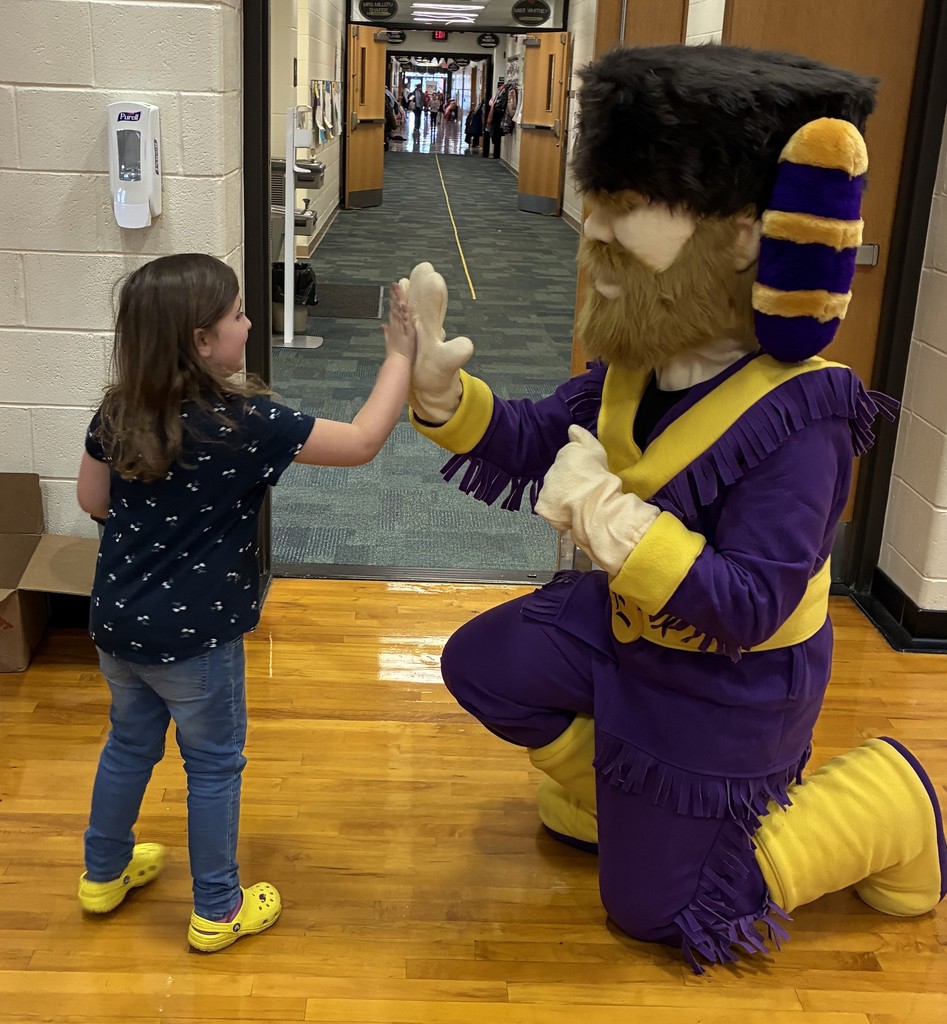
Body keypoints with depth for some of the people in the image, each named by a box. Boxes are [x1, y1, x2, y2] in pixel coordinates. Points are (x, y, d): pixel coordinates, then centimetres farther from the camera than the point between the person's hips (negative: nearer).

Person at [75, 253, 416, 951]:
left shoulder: (118, 412, -6)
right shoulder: (243, 424, -24)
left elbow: (92, 500, 7)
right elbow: (362, 443, -19)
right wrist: (401, 356, -11)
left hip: (118, 624, 6)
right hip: (195, 637, -6)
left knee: (130, 744, 26)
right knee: (214, 767, 13)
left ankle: (104, 874, 45)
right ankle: (218, 913, 28)